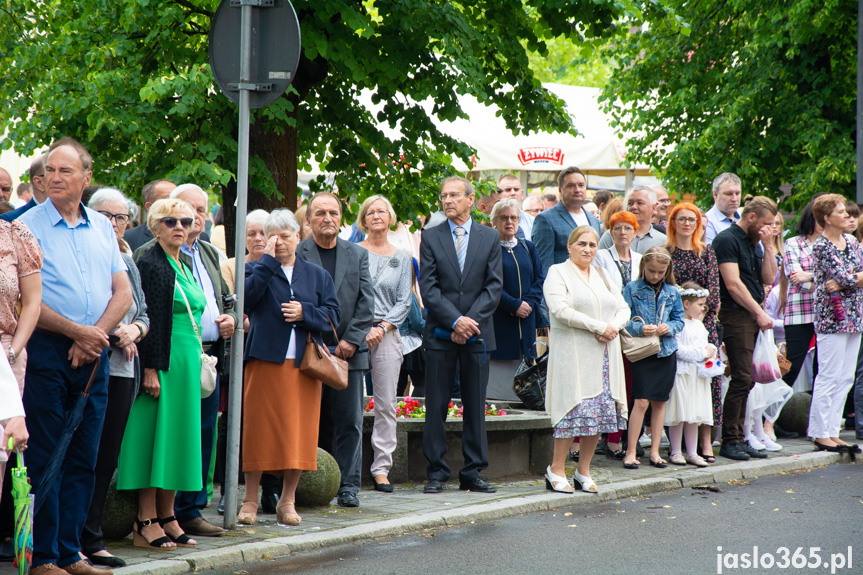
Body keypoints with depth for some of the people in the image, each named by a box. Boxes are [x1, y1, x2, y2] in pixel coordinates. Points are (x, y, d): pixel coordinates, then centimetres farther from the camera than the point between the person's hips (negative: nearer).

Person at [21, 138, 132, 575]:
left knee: (83, 458, 7)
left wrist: (95, 334, -7)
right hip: (46, 350, -5)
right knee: (45, 457, -3)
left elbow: (123, 292, 8)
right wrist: (76, 331, -14)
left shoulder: (102, 228, 12)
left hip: (93, 356, 5)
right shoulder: (28, 226, -3)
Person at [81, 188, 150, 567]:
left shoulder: (128, 263, 17)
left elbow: (143, 313, 20)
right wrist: (110, 333, -14)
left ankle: (91, 539, 15)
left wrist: (134, 330, -3)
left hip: (122, 370, 6)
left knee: (107, 457, 8)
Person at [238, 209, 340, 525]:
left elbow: (332, 315, 7)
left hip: (304, 363, 2)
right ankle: (250, 499, 8)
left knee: (299, 431, 1)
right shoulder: (257, 269, 9)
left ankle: (287, 501, 12)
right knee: (259, 429, -3)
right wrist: (268, 259, -9)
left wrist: (304, 312, -10)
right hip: (265, 360, -2)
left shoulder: (318, 275, 15)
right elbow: (247, 296, -12)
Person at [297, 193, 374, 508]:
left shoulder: (358, 255, 12)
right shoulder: (295, 254, 2)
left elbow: (366, 302, 6)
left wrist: (350, 340, -5)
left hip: (349, 352, 2)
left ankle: (348, 486, 4)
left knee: (349, 422, 1)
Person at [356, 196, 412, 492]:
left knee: (386, 405, -1)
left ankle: (381, 468, 3)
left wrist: (382, 327, -6)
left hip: (387, 333, 2)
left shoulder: (401, 258, 13)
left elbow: (404, 302, 8)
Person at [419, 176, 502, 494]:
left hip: (477, 333, 1)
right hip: (440, 333, -1)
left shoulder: (490, 238, 7)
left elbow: (494, 286, 1)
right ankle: (436, 473, 6)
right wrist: (455, 321, -14)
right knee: (436, 406, 0)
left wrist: (471, 320, -12)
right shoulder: (431, 237, 5)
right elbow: (428, 287, -3)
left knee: (475, 407, 5)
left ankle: (472, 473, 11)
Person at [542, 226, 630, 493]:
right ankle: (556, 469, -2)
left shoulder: (602, 275, 20)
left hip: (604, 355, 6)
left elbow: (623, 308, 17)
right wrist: (599, 326, -15)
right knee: (576, 409, -13)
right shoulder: (558, 273, 1)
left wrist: (614, 327, -6)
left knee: (601, 409, 1)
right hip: (572, 355, -6)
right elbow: (560, 310, -13)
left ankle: (583, 471, 10)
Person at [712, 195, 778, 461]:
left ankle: (739, 439, 12)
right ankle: (729, 441, -5)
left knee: (746, 380, 8)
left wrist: (768, 245, 5)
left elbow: (768, 278, 15)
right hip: (736, 316, -9)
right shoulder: (727, 240, -9)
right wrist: (760, 313, -14)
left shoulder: (754, 243, 19)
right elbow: (733, 284, -16)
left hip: (753, 315, 9)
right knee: (742, 378, -11)